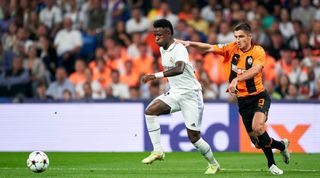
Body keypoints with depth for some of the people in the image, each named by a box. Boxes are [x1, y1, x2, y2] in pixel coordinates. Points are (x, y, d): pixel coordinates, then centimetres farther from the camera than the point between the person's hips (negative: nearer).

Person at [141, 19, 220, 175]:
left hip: (191, 94, -7)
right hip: (175, 93, 7)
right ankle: (157, 151, -16)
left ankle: (213, 164, 18)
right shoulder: (163, 50, 7)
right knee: (150, 111, -18)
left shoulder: (179, 49, -20)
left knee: (194, 136, -5)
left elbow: (179, 69, -40)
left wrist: (156, 75, -47)